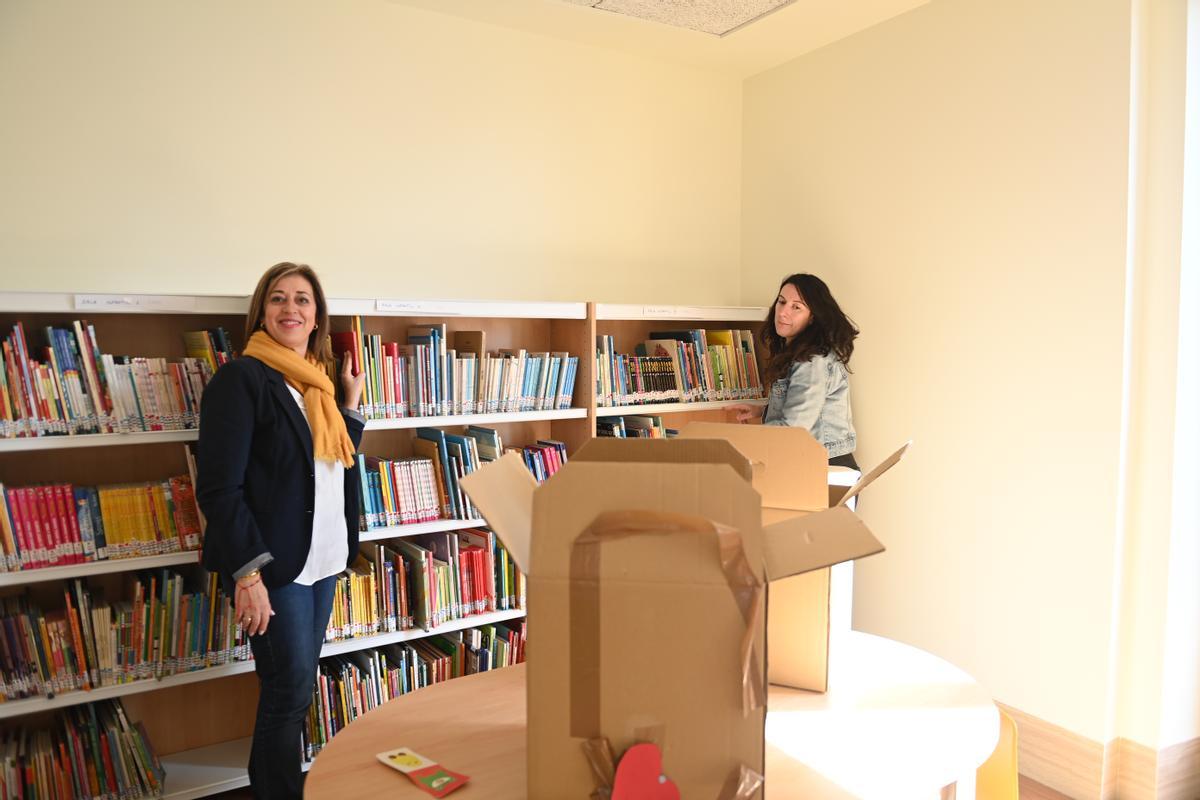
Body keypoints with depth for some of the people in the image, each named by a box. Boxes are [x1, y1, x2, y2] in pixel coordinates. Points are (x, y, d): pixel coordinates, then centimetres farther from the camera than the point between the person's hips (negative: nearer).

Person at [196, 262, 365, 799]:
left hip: (322, 562, 7)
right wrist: (248, 572, -20)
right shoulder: (241, 378, -11)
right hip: (273, 567, -7)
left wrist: (351, 403, 10)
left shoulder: (317, 382, 12)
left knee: (296, 691, 15)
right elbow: (218, 487, -16)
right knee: (289, 694, 1)